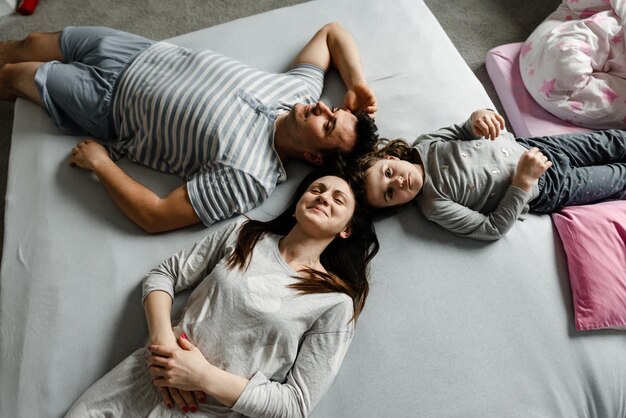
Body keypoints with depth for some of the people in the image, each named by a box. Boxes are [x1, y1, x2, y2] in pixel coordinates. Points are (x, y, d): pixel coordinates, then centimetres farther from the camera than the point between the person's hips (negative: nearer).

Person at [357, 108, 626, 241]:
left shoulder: (423, 145, -17)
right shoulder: (435, 207, -30)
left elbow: (463, 131, -2)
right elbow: (494, 228, -26)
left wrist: (478, 117, -27)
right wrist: (524, 180, -33)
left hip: (528, 146, 4)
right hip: (546, 192, -3)